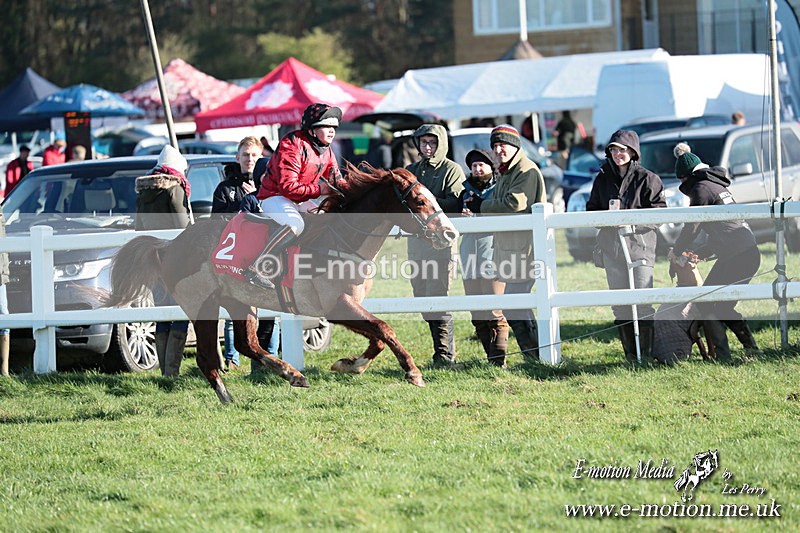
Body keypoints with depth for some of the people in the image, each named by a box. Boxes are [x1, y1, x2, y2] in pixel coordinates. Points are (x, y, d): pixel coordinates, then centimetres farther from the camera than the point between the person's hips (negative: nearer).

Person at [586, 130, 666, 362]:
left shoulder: (647, 179, 0)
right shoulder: (603, 179, 14)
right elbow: (592, 210, 19)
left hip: (640, 245, -4)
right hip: (611, 247, 5)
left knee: (642, 301, -11)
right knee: (620, 303, 4)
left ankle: (647, 352, -7)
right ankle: (630, 354, 9)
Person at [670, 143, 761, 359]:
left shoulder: (701, 189, -4)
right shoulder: (717, 186, 24)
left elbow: (690, 228, -3)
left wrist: (676, 252, 13)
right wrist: (698, 254, 27)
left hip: (734, 257, -9)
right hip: (750, 254, 9)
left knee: (705, 304, 1)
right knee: (724, 307, 18)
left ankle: (722, 355, -5)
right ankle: (752, 349, 14)